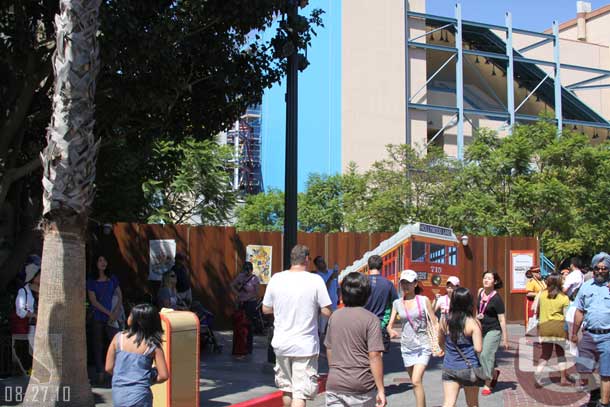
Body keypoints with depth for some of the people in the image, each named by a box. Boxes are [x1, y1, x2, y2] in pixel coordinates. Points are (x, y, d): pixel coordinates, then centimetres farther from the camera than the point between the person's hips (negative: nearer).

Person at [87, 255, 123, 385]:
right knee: (98, 345, 3)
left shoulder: (112, 279, 11)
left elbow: (120, 296, 11)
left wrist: (116, 312, -5)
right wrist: (109, 313, -9)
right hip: (97, 317, -1)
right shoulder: (91, 281, 3)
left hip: (111, 317, 1)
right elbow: (93, 300, -4)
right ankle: (100, 374, 9)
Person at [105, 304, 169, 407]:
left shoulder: (118, 338, -3)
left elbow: (108, 368, 0)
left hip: (118, 394, 3)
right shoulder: (153, 346, -7)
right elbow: (163, 376, -10)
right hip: (139, 396, -3)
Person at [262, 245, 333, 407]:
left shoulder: (276, 279, -1)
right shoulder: (315, 280, -11)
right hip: (305, 345, -4)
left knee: (286, 388, 21)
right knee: (301, 393, -2)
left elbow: (266, 309, 7)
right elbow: (327, 312, -12)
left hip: (281, 343, 4)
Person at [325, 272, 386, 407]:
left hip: (334, 385, 3)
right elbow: (374, 356, -14)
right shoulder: (371, 319, -9)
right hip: (362, 385, -3)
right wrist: (381, 389, -11)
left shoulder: (334, 316, 6)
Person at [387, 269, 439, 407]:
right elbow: (390, 325, 4)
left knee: (416, 381, -17)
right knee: (415, 382, 14)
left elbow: (434, 323, 0)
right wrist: (391, 331, -20)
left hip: (423, 346, -4)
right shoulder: (397, 303, 3)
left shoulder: (424, 300, -4)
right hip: (406, 347, 4)